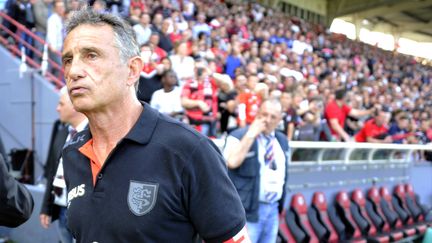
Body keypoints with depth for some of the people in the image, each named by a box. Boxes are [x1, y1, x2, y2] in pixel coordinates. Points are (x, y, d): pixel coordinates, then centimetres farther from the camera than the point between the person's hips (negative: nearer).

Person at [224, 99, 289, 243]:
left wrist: (280, 203, 17)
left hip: (273, 209, 7)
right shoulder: (239, 135, -10)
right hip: (247, 209, -7)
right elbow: (232, 162, -27)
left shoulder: (282, 140, 12)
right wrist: (251, 135, -23)